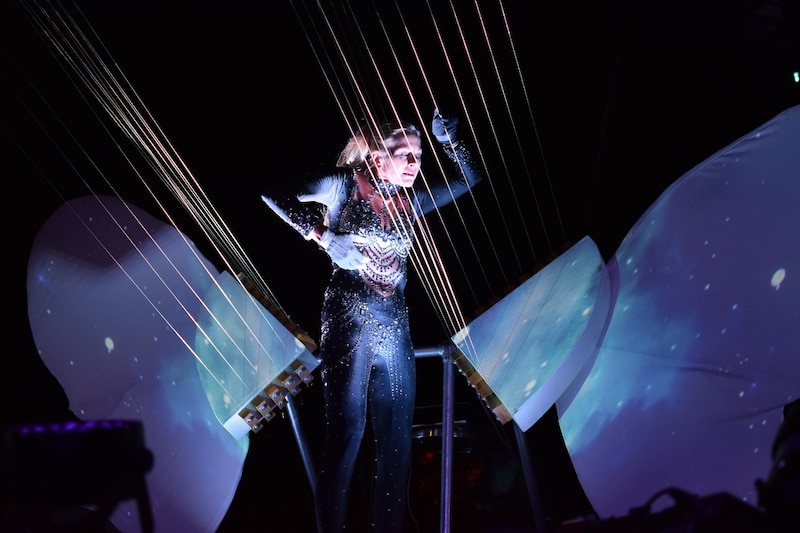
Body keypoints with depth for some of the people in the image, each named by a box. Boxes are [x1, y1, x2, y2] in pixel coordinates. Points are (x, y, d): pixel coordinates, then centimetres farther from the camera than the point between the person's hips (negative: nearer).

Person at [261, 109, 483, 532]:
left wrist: (447, 138, 6)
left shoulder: (409, 201, 14)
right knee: (346, 429, -8)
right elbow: (275, 195, -6)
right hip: (351, 316, -6)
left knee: (397, 436, 5)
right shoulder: (346, 184, 0)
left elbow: (468, 179, 23)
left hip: (394, 323, 6)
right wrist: (324, 238, -14)